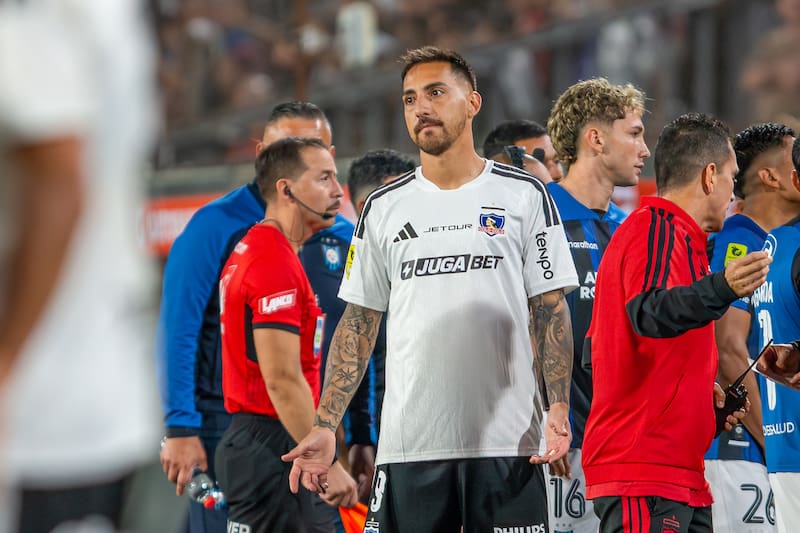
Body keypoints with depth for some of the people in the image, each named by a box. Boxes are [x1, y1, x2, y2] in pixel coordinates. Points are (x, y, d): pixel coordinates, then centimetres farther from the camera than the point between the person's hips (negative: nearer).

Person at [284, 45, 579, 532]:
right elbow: (359, 324, 12)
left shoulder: (524, 195, 5)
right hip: (408, 444, 2)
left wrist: (559, 407, -10)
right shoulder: (384, 208, 11)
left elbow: (550, 311, 3)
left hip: (506, 441, -2)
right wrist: (325, 426, 3)